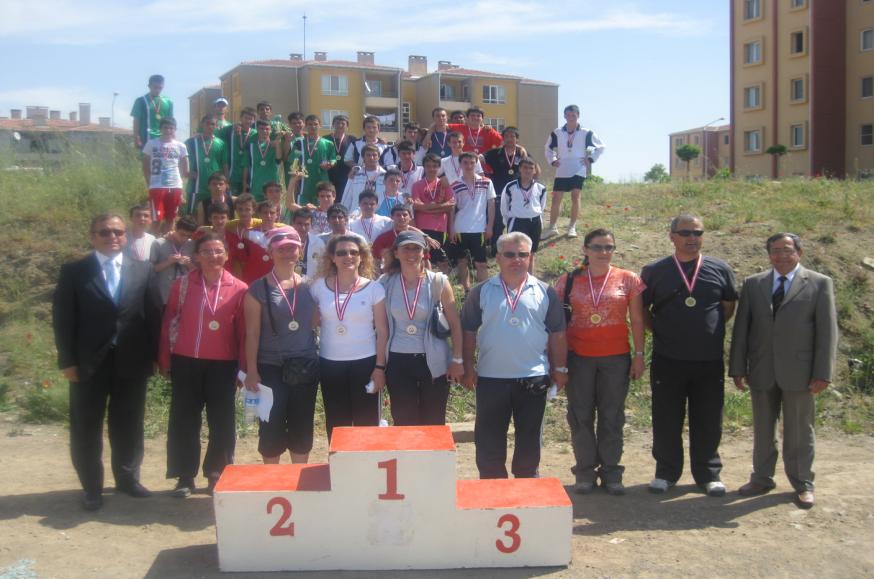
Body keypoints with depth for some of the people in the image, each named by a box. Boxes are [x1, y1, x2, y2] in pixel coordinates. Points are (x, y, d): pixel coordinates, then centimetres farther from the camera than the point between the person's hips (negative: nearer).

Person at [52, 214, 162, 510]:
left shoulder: (143, 270, 6)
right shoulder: (73, 271, 0)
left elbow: (153, 314, 5)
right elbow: (62, 318, -2)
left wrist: (156, 354, 0)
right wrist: (67, 361, -8)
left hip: (131, 362, 2)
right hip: (89, 362, -1)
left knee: (129, 425, 12)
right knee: (86, 428, 7)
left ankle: (128, 478, 30)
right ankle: (92, 487, 21)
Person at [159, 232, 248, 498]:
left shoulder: (239, 289, -3)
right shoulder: (182, 284, 0)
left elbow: (244, 331, -1)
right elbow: (168, 323, 4)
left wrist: (243, 367, -2)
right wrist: (165, 360, 2)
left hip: (223, 365, -1)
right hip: (186, 362, 1)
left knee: (222, 422, 6)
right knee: (184, 419, 7)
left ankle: (217, 475, 23)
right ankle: (185, 476, 21)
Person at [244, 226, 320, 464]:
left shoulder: (308, 286, 7)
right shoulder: (259, 289, -3)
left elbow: (315, 322, 10)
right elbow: (252, 333, -5)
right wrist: (252, 371, -9)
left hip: (306, 367, 3)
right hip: (271, 367, -3)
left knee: (302, 427, 10)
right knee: (272, 427, -1)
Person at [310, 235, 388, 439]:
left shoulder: (374, 288, -3)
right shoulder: (319, 286, 2)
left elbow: (382, 331, -2)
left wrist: (380, 366, -6)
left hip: (365, 363, -2)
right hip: (329, 363, 2)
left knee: (366, 422, 3)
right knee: (336, 424, 10)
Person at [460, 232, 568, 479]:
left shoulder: (545, 293, 3)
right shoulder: (481, 292, 1)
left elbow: (557, 334, 6)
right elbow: (469, 333, 4)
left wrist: (560, 369, 4)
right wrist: (468, 368, -2)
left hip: (533, 378, 0)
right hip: (491, 378, 0)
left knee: (529, 439, 12)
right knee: (489, 440, 6)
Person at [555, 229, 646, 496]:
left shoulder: (628, 280, 1)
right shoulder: (569, 281, 2)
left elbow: (637, 321, 4)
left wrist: (639, 355, -1)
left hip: (616, 358, 0)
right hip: (579, 358, 0)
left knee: (612, 416, 7)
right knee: (580, 416, 5)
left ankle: (611, 471, 19)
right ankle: (585, 471, 17)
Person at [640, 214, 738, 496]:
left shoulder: (720, 270, 4)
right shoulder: (654, 271, 1)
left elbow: (728, 307, 15)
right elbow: (642, 310, 9)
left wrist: (711, 331, 7)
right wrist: (661, 332, 3)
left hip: (710, 360, 1)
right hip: (667, 360, -1)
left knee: (708, 421, 8)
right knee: (666, 421, 6)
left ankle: (708, 474, 22)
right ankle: (666, 473, 20)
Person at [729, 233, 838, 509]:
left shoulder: (820, 284, 1)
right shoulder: (752, 284, 8)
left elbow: (827, 331, -3)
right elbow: (741, 328, 6)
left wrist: (823, 373, -9)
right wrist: (737, 368, 0)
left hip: (799, 373, -2)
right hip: (762, 372, 3)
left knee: (800, 431, 6)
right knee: (762, 430, 12)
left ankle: (803, 484, 19)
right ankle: (761, 478, 25)